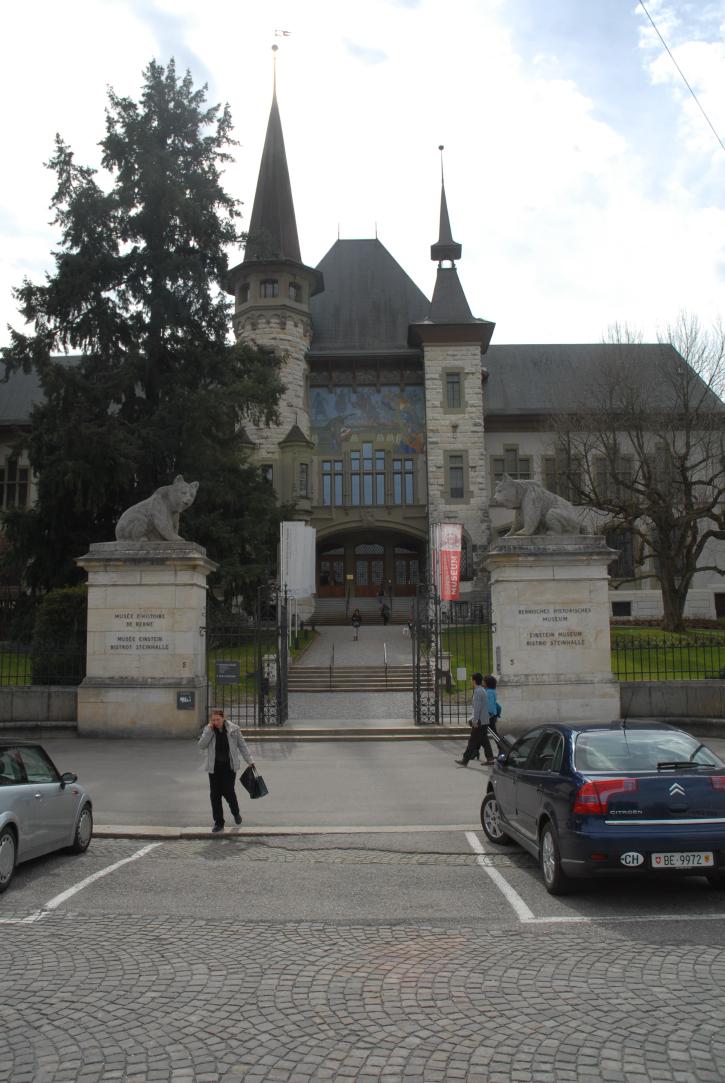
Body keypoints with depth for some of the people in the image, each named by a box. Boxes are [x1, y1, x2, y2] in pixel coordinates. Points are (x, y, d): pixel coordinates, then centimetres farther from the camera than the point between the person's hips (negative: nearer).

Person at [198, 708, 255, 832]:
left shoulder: (233, 729, -3)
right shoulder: (208, 730, 0)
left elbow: (242, 745, 5)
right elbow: (201, 745, -11)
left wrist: (250, 761, 4)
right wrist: (209, 730, -17)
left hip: (229, 766, -2)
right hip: (214, 767, 2)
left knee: (228, 791, -7)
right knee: (215, 794, 2)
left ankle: (235, 813, 24)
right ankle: (218, 822, 14)